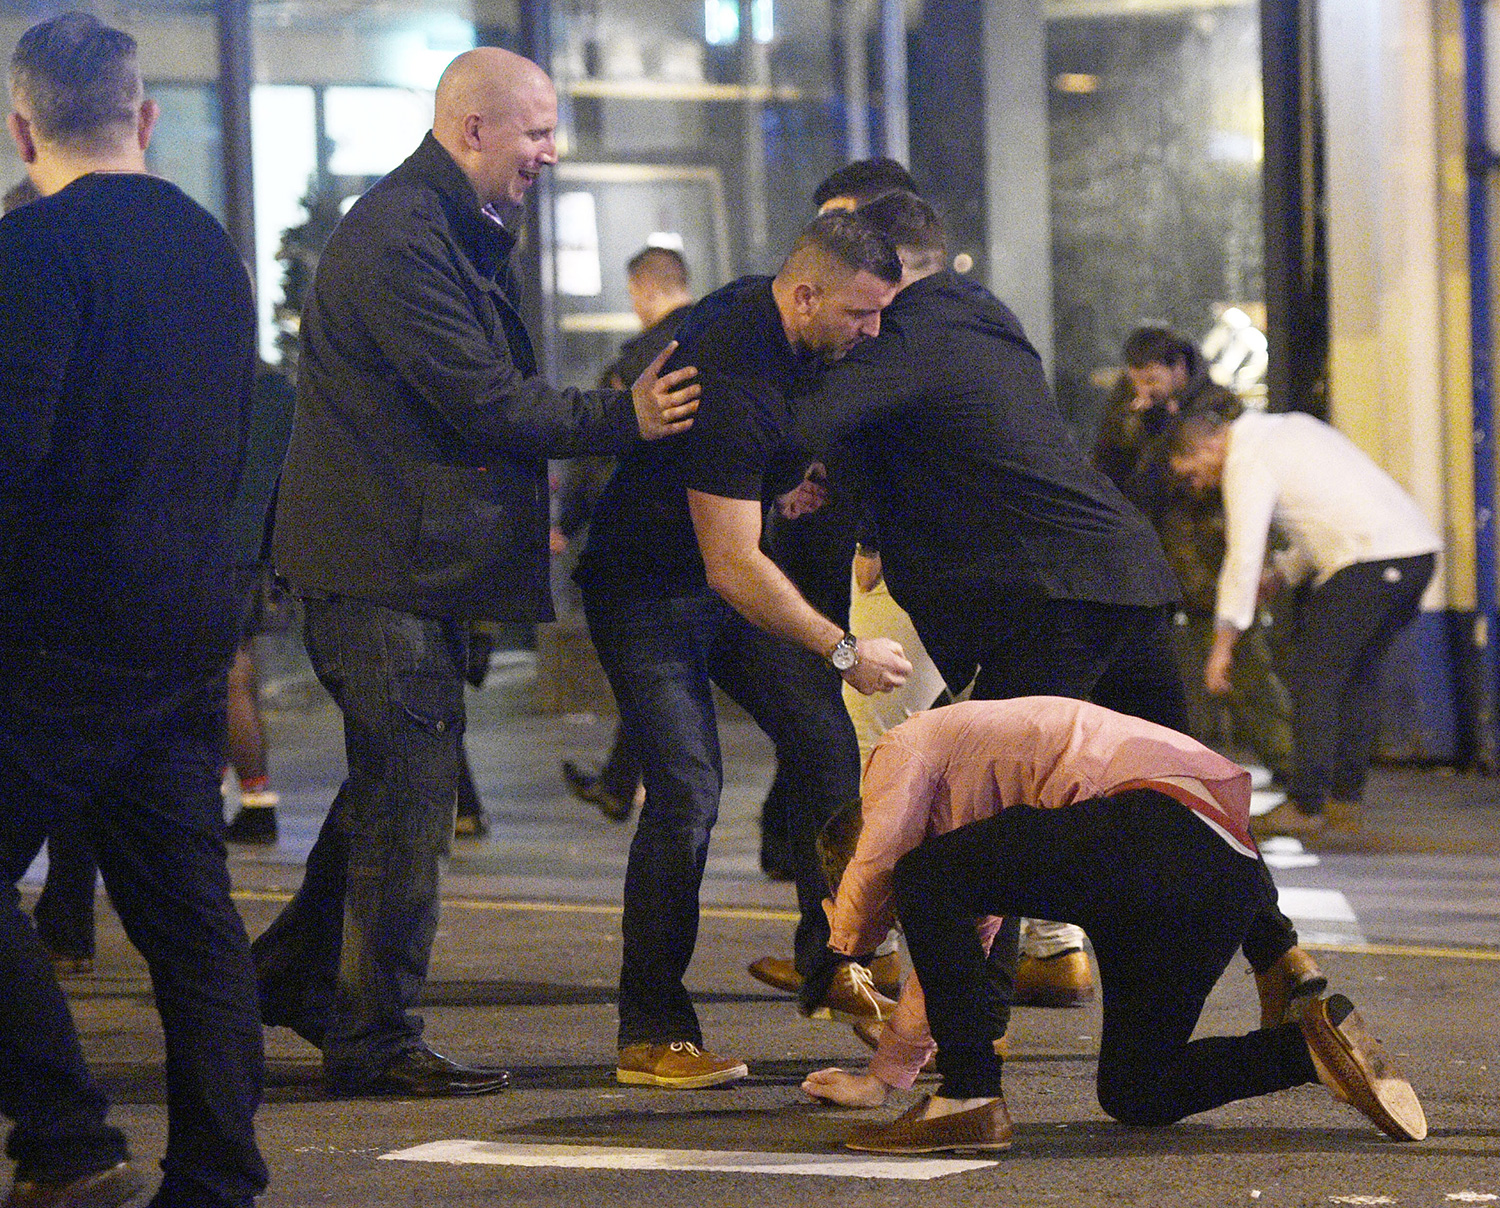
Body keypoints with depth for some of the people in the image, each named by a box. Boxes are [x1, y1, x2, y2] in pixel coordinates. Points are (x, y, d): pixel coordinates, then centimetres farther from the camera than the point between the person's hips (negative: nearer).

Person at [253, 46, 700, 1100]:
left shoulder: (461, 233, 17)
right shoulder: (399, 239, -18)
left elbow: (485, 394, 20)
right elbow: (480, 401, -21)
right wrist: (622, 418, -16)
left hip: (417, 553, 11)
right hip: (384, 562, -11)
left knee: (396, 780, 19)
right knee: (409, 788, -6)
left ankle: (299, 973, 30)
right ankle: (376, 1041, 0)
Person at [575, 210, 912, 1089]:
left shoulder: (789, 332, -3)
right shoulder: (730, 380, -32)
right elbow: (733, 569, -31)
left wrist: (786, 482, 5)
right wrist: (844, 650, -25)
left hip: (729, 577, 9)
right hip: (647, 591, -9)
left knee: (832, 748, -3)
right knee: (689, 792, -17)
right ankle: (650, 1034, -10)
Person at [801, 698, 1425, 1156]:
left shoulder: (902, 748, 13)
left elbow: (875, 875, 4)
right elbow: (952, 952, 45)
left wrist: (843, 940, 27)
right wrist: (880, 1078, 48)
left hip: (1162, 824, -10)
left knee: (927, 879, -7)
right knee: (1133, 1095, 15)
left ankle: (971, 1099, -12)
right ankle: (1308, 1042, 1)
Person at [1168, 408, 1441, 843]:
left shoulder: (1248, 462, -3)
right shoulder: (1290, 428, 25)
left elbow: (1244, 557, -9)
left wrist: (1223, 644, -6)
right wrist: (1279, 574, 27)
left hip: (1370, 561, -9)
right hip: (1419, 550, 9)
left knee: (1315, 677, -3)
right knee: (1358, 676, 15)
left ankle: (1305, 805, -4)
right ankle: (1345, 806, 14)